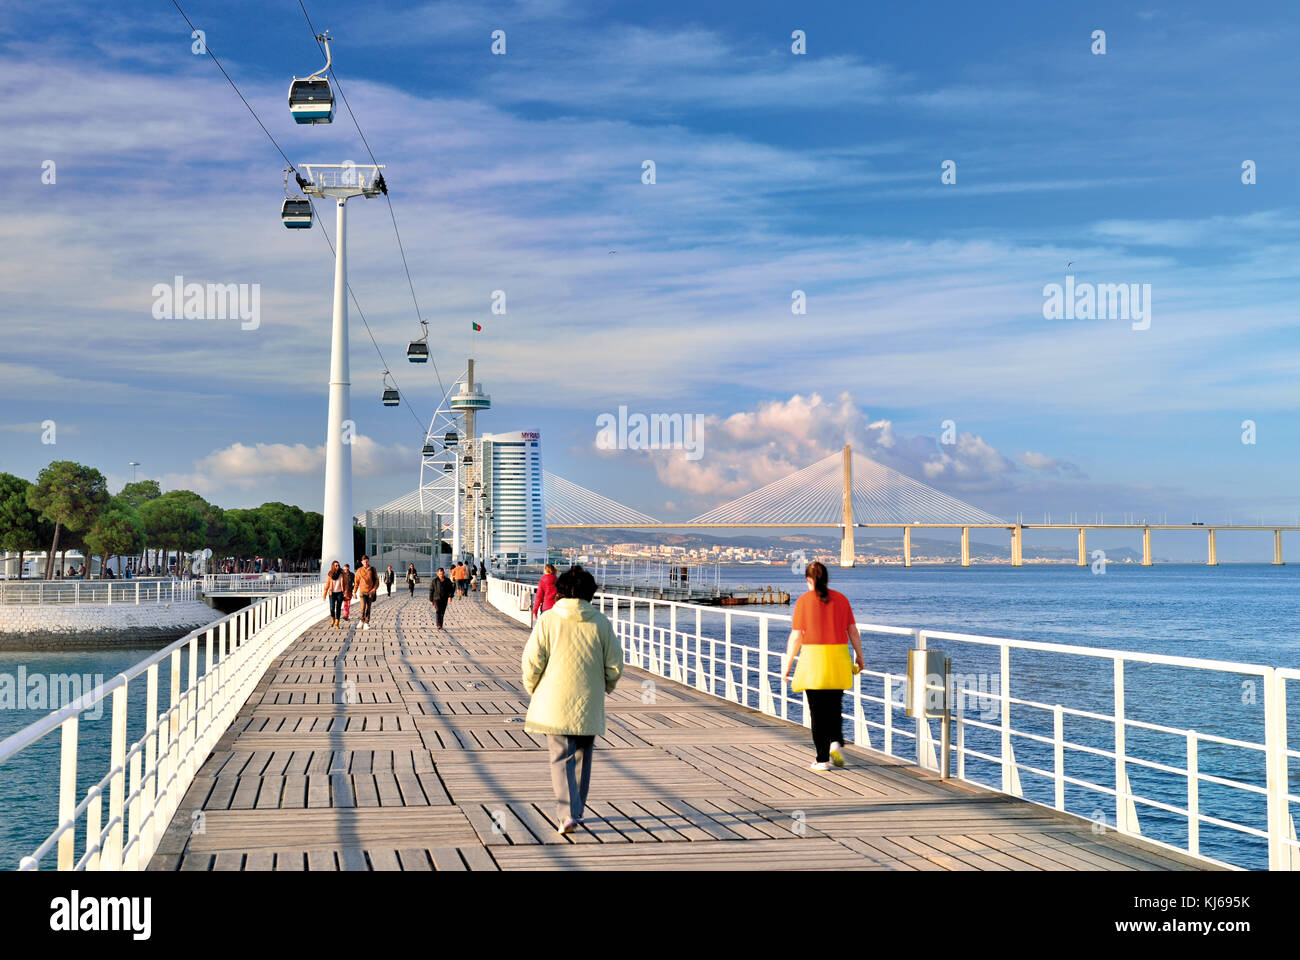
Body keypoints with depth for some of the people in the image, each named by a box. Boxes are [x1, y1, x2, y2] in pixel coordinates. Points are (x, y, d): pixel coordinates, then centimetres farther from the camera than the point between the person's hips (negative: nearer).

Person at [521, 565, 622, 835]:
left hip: (554, 702, -2)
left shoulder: (548, 620, -7)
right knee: (582, 757, 16)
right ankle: (576, 810, 26)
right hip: (588, 704, 2)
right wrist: (606, 686, 20)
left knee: (561, 757, 0)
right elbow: (615, 664, 0)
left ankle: (567, 813, -15)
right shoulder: (600, 622, -2)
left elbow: (532, 660, -8)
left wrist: (532, 688, 9)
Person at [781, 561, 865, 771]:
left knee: (817, 710, 4)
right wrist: (859, 656, 18)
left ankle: (822, 759, 4)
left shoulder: (804, 601, -4)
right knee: (835, 706, 19)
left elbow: (796, 637, -6)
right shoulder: (840, 599, 4)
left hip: (812, 656, -2)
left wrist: (787, 665, 2)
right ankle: (836, 741, -5)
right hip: (838, 658, 3)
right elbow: (853, 632, 5)